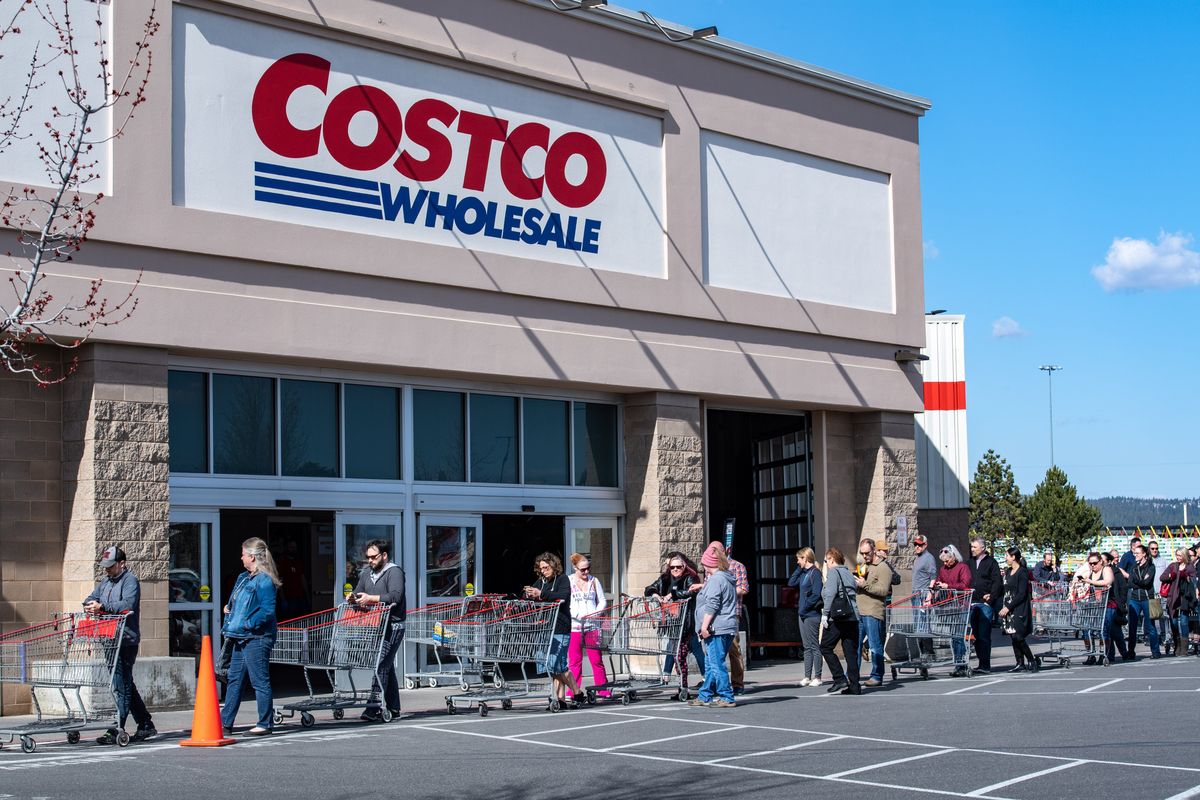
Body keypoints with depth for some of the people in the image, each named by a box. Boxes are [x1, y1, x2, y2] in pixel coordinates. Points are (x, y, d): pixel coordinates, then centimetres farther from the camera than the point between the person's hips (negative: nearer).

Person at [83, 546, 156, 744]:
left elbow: (127, 604, -21)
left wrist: (102, 606, -25)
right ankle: (146, 725, 22)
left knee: (121, 685, -9)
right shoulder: (106, 582, 21)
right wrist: (90, 604, -6)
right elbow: (91, 598, 17)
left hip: (126, 640, -9)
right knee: (126, 684, 13)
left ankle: (117, 730, -9)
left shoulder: (130, 581, -7)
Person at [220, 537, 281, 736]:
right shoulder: (243, 578, 16)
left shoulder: (264, 580, -14)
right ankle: (225, 722, 21)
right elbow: (236, 603, 28)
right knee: (234, 680, 14)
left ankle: (264, 724, 3)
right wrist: (229, 609, 9)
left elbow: (267, 610, -21)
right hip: (242, 638, 10)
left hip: (256, 639, -10)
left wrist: (249, 624, -21)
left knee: (260, 681, -3)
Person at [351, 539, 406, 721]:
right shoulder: (366, 573, 18)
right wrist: (353, 597, -4)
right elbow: (358, 592, 20)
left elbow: (395, 596, -20)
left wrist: (371, 599, -25)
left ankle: (374, 709, -19)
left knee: (381, 665, -15)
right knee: (387, 666, 13)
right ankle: (393, 709, 19)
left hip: (392, 626, -8)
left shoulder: (394, 572, -7)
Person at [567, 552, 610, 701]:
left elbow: (602, 602, 13)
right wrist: (576, 615, -15)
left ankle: (603, 690, 7)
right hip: (574, 625, -2)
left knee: (597, 659, 1)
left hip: (592, 625, 2)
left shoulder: (594, 581, 10)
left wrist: (594, 614, -5)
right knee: (574, 660, -1)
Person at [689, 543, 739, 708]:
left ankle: (726, 698, -7)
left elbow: (711, 606, -19)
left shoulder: (715, 579, -14)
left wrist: (704, 626, -17)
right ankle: (705, 696, 22)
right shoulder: (728, 578, 17)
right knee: (710, 664, 16)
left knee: (716, 664, -7)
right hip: (728, 628, 10)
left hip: (716, 628, -10)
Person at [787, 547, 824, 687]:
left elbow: (816, 594, -18)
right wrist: (799, 569, 9)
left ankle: (817, 677, 0)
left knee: (814, 646, -4)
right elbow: (791, 583, 15)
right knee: (807, 647, 10)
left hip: (812, 615, -9)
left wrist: (805, 607, -15)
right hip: (803, 615, 9)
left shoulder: (815, 573, -12)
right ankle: (807, 676, 14)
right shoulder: (804, 573, 14)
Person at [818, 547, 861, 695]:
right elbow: (852, 594, 19)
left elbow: (830, 593, -16)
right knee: (851, 652, 6)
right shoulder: (848, 573, 20)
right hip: (853, 618, 7)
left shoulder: (833, 572, -3)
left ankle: (840, 679, -5)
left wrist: (825, 614, -12)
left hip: (837, 618, -7)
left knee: (825, 648, 4)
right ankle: (854, 686, 3)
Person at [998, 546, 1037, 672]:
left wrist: (1008, 607, -17)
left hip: (1019, 609, -8)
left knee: (1018, 637, -13)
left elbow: (1022, 594, -14)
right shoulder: (1007, 572, 15)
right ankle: (1020, 664, 9)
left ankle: (1033, 660, 0)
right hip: (1008, 609, 8)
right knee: (1013, 637, 5)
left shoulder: (1022, 572, -9)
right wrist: (1003, 607, 5)